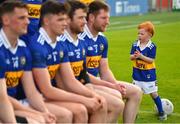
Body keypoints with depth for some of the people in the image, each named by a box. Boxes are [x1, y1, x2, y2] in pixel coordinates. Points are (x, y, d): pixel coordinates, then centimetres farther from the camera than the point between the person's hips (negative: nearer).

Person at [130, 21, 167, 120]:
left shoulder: (152, 46, -15)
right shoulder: (135, 44, -3)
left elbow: (151, 60, -19)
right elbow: (131, 57, -3)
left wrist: (141, 56, -29)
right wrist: (134, 56, -25)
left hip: (148, 74, -4)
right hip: (137, 73, 4)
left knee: (153, 93, 5)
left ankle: (161, 112, 19)